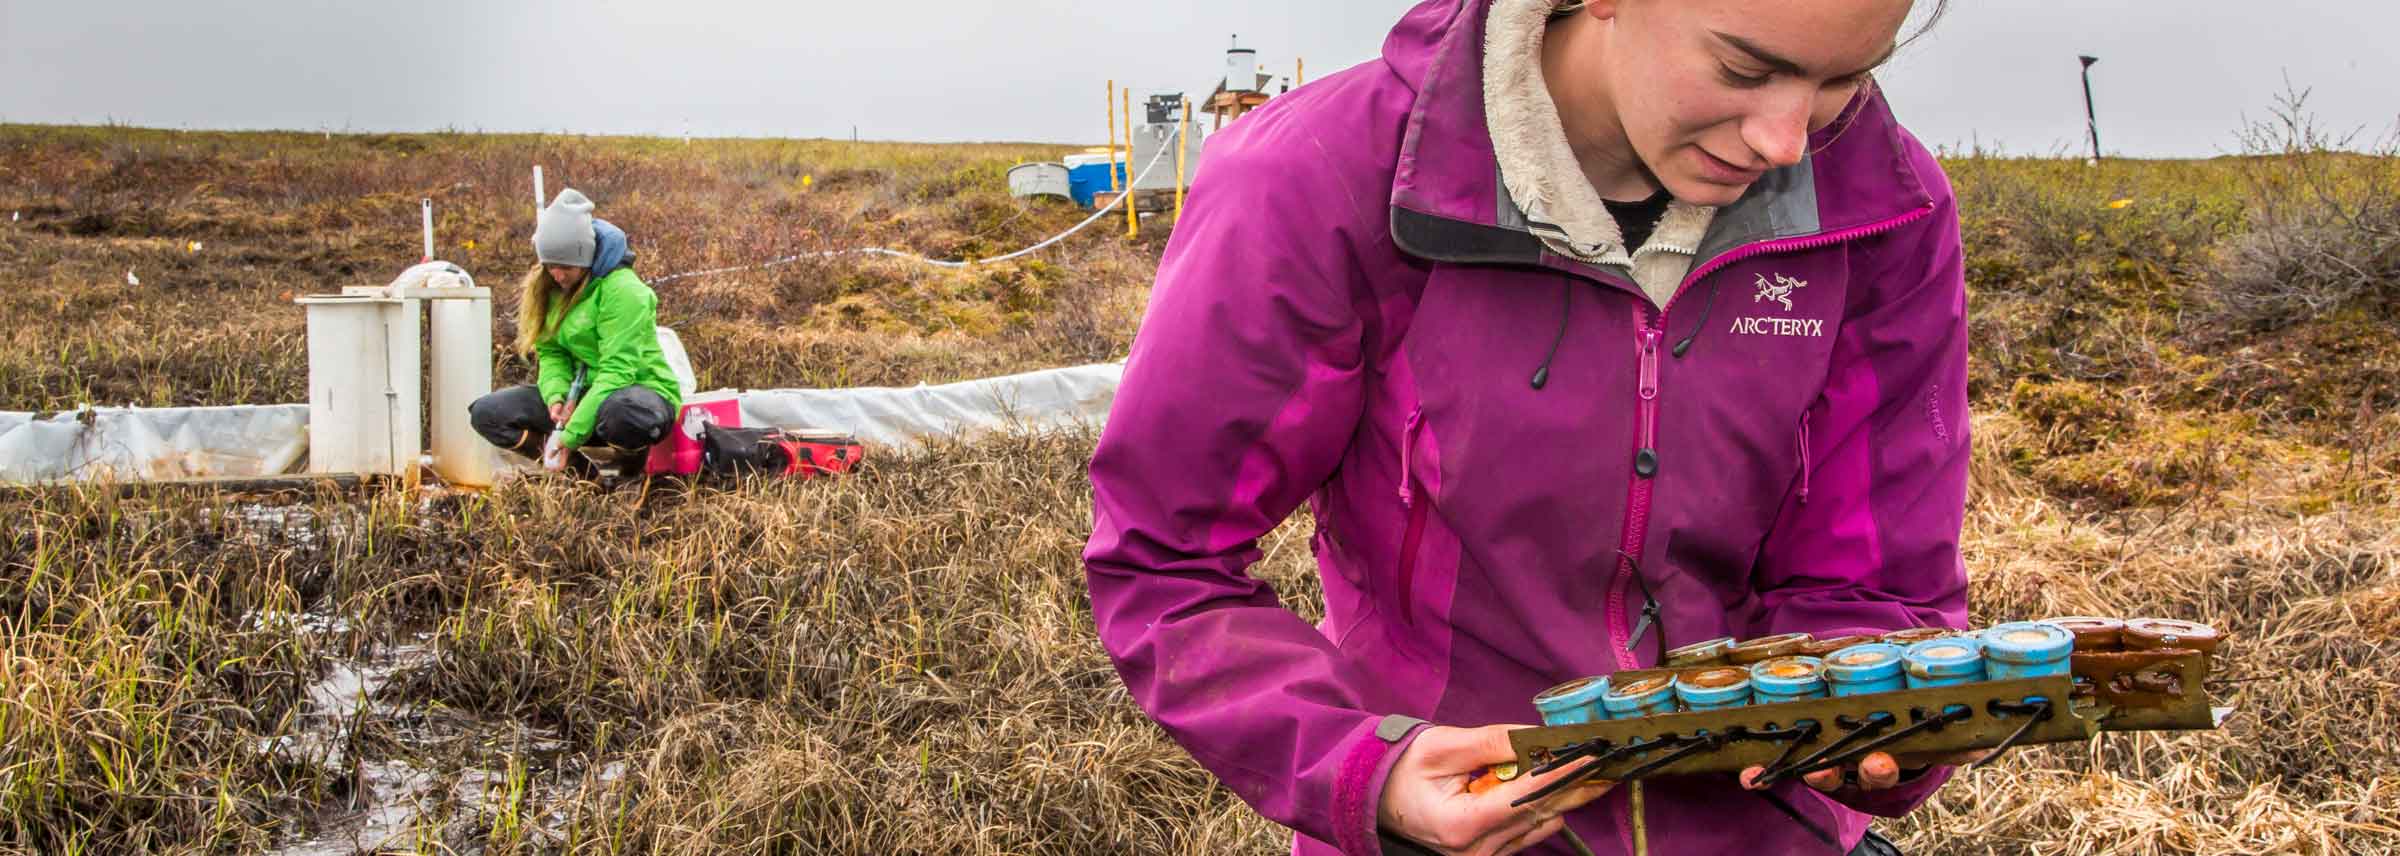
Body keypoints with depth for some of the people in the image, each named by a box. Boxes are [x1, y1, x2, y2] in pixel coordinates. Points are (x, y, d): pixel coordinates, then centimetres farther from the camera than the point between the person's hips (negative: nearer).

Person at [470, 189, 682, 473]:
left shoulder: (622, 290, -20)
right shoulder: (549, 288, 3)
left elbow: (617, 371, -24)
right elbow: (550, 353, 5)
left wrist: (573, 434, -29)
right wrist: (555, 396, -18)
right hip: (582, 392, 7)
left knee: (622, 414, -43)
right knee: (485, 412, -8)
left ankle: (633, 459, -7)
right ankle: (577, 466, -16)